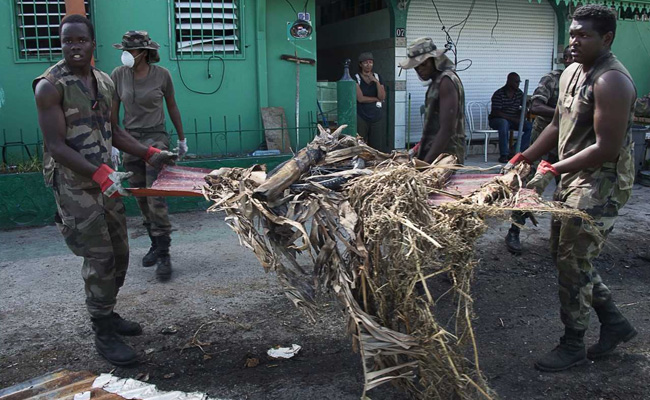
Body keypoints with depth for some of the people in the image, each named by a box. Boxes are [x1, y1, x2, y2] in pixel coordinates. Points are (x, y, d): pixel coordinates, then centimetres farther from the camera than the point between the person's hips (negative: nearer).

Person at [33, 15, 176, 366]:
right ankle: (103, 335, 7)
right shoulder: (50, 85, -13)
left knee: (119, 253, 13)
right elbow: (56, 146, -19)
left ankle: (108, 314, 31)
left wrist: (149, 154, 10)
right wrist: (101, 174, -29)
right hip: (74, 185, -7)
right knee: (100, 259, -6)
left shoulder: (105, 82, 9)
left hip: (106, 180, 7)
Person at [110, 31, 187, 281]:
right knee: (141, 198, 9)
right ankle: (156, 244, 25)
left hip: (156, 138, -3)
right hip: (130, 139, 3)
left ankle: (163, 255, -6)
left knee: (156, 197, -12)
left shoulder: (161, 75, -4)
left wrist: (182, 139, 13)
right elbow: (113, 112, 5)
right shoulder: (118, 75, 0)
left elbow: (172, 107, 8)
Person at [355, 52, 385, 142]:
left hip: (376, 116, 4)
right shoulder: (356, 78, -2)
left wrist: (376, 81, -10)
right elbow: (360, 98, -11)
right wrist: (376, 99, -1)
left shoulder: (378, 77, 11)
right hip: (361, 117, -4)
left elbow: (382, 97, 1)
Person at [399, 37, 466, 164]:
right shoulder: (436, 81, 16)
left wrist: (426, 162, -23)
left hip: (445, 157, -9)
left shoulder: (446, 81, -13)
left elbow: (447, 129, -21)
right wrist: (419, 149, 15)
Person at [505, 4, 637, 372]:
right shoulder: (572, 73, 10)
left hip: (602, 183, -10)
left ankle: (573, 346, 14)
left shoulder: (611, 81, -20)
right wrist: (523, 160, 9)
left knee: (573, 261, -4)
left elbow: (607, 149, -24)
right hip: (573, 177, 10)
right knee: (564, 253, 16)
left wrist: (552, 171, -22)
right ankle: (615, 323, 32)